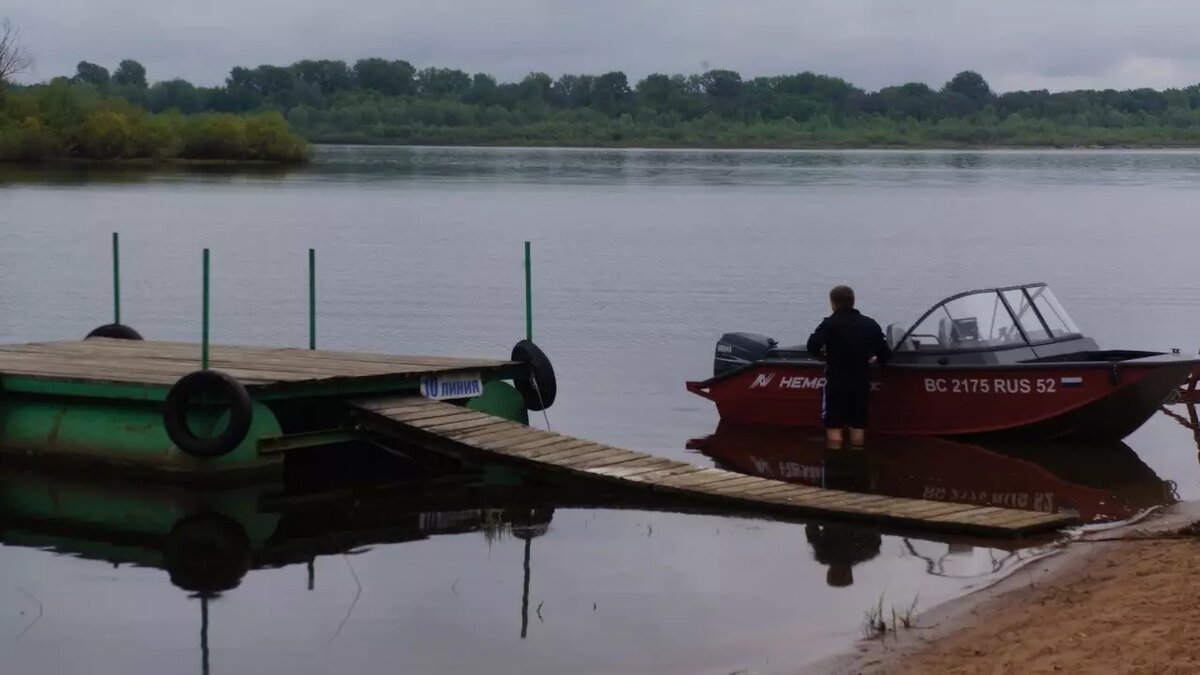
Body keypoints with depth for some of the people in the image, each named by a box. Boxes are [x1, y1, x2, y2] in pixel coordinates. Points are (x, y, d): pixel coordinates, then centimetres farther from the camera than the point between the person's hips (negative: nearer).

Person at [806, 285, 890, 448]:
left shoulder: (830, 324, -9)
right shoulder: (870, 324, 4)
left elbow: (812, 347, -21)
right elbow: (885, 354, 1)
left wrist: (824, 356, 0)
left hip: (836, 382, -4)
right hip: (861, 383, 4)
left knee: (834, 427, 0)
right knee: (858, 426, 11)